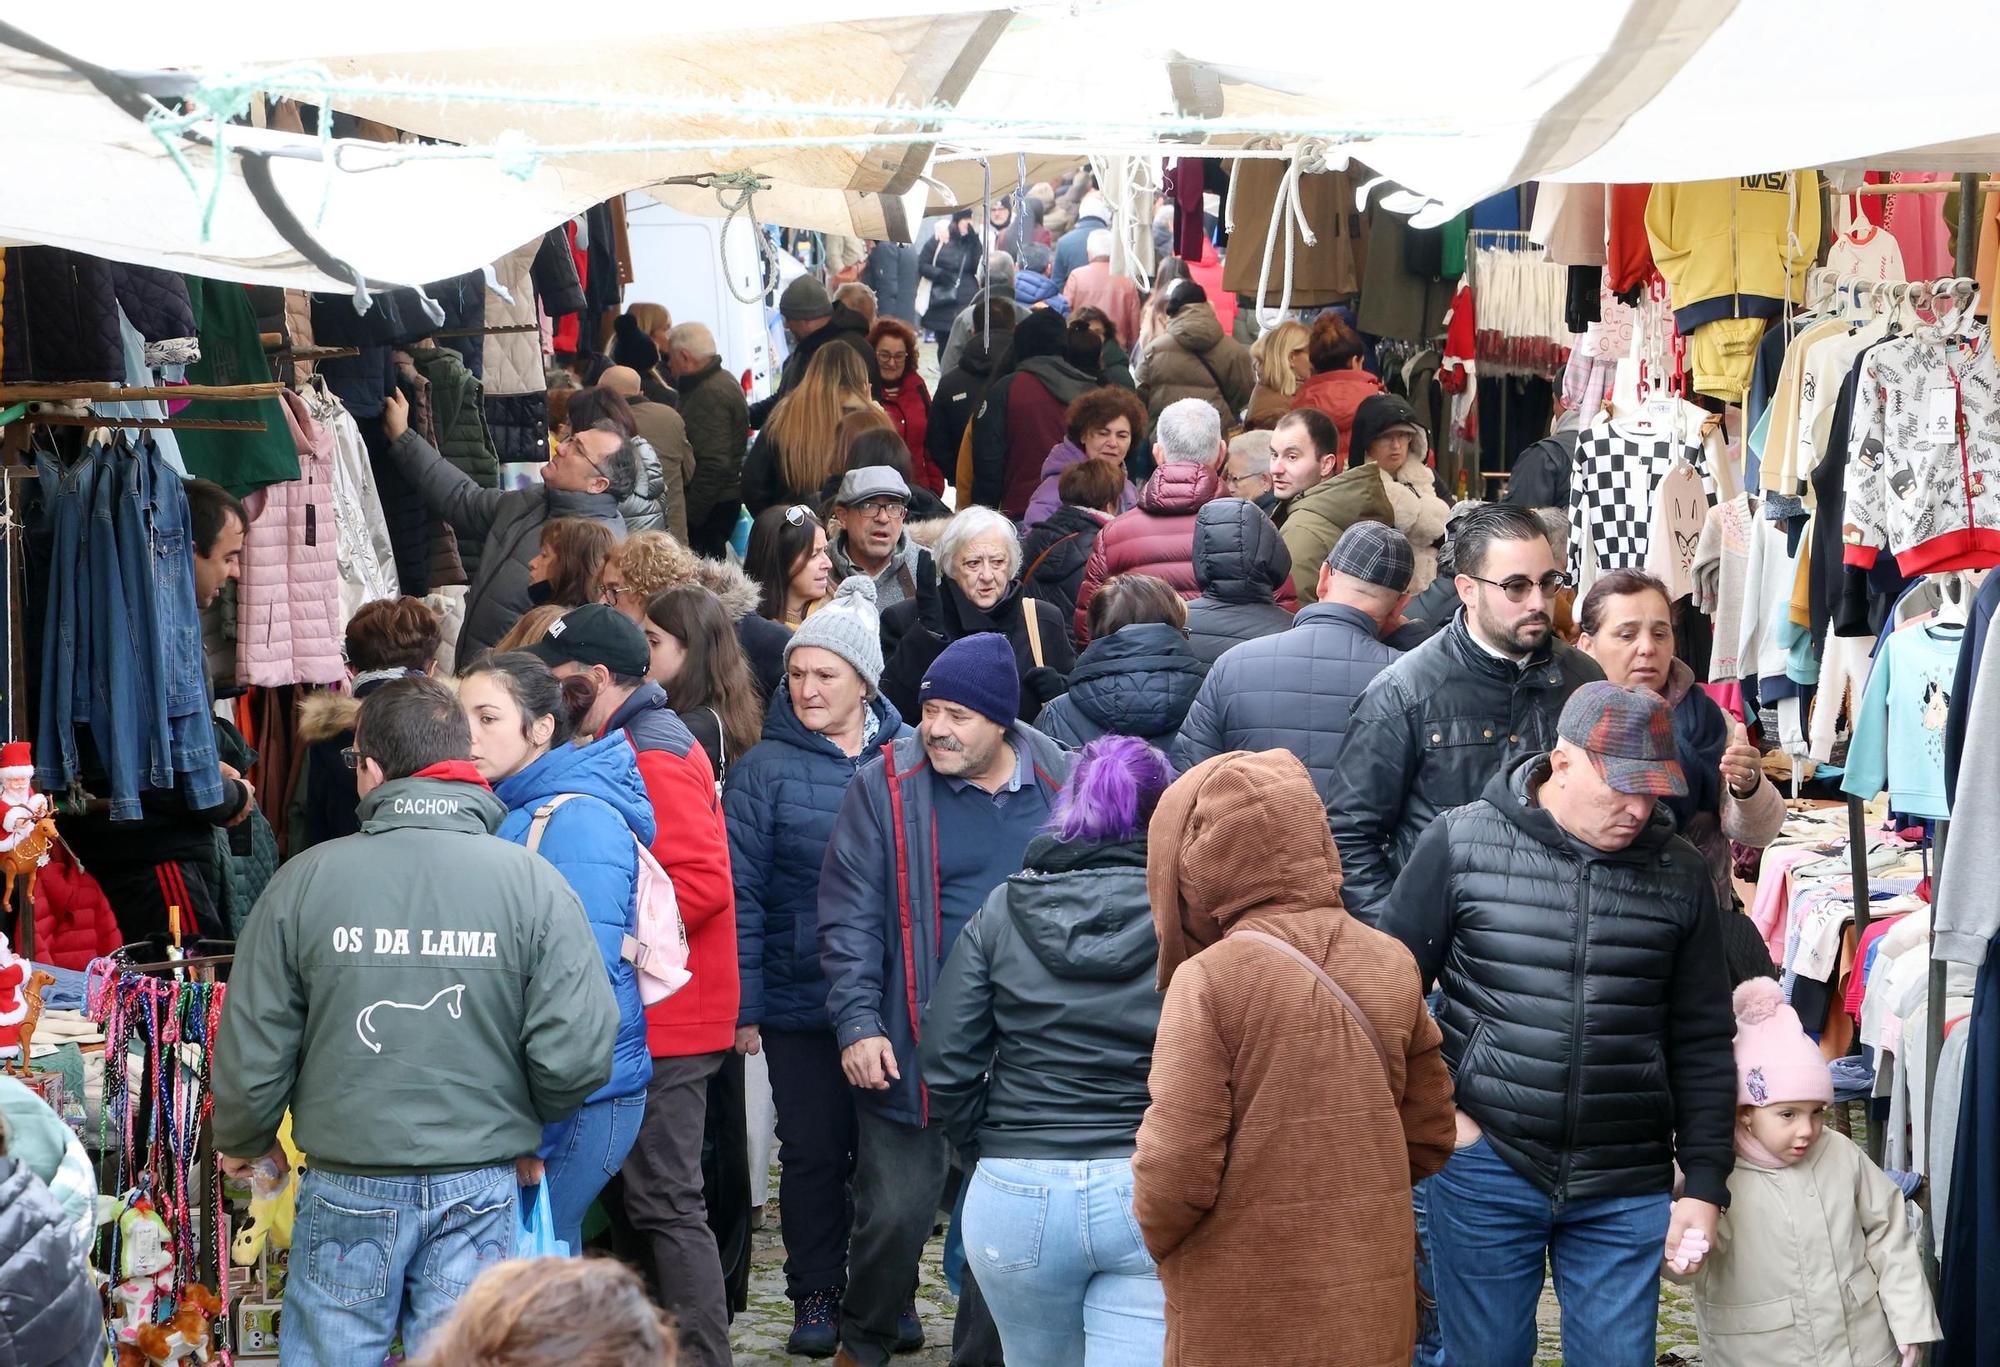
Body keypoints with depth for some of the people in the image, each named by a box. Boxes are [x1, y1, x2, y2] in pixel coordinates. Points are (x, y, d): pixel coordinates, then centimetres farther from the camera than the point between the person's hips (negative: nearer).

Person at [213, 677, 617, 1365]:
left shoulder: (305, 881, -7)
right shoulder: (533, 882, -8)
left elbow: (251, 1048, -3)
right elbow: (576, 1055, -13)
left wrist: (242, 1140, 18)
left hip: (347, 1188, 0)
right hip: (479, 1190, 0)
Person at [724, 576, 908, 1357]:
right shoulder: (767, 770, -3)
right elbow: (740, 894, -4)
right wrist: (742, 1005, -7)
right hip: (800, 997, -1)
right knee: (812, 1152, 7)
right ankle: (816, 1297, 20)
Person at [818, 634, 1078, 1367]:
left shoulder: (1060, 787, 0)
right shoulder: (885, 789, -6)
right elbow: (850, 918, -6)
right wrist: (858, 1023, -14)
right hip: (913, 1050, -2)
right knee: (894, 1212, 5)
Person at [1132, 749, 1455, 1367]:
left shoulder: (1209, 980, -16)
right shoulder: (1391, 963, 0)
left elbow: (1175, 1174, -16)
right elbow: (1429, 1138, 8)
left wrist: (1156, 1237, 4)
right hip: (1376, 1315, 5)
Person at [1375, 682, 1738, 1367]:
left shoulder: (1677, 872, 2)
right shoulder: (1461, 842, -5)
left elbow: (1701, 1043, 7)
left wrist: (1704, 1183, 4)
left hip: (1626, 1189, 2)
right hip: (1484, 1164, -1)